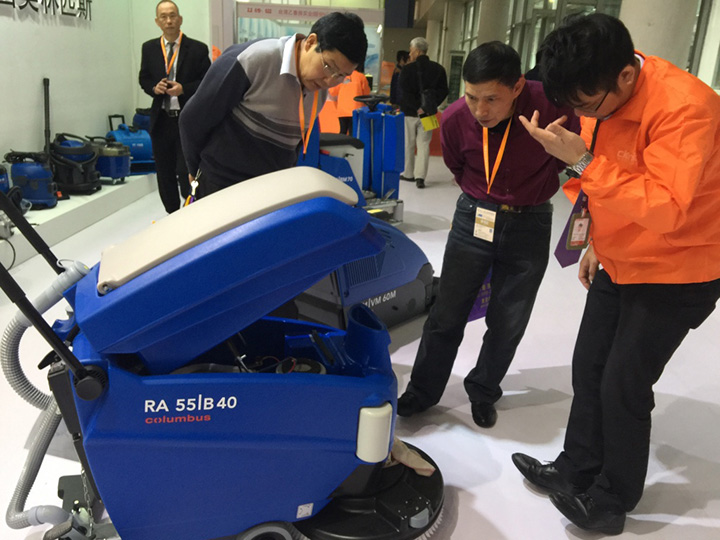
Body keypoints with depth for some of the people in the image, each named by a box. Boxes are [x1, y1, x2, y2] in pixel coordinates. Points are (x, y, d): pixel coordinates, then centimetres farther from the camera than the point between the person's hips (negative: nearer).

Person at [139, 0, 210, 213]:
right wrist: (154, 88, -7)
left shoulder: (198, 49, -2)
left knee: (186, 173, -8)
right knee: (165, 175, 11)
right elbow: (144, 78, 15)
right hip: (161, 121, 4)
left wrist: (184, 89, -16)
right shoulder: (149, 48, 8)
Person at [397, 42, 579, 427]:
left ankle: (483, 393, 33)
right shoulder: (455, 119, -16)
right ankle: (423, 391, 25)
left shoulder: (551, 105, -23)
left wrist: (532, 190, 5)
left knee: (508, 323, 10)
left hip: (529, 222, 0)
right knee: (447, 314, 6)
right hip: (474, 218, 1)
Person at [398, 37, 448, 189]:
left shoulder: (408, 69, -9)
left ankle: (408, 174, 18)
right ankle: (420, 176, -3)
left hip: (409, 113, -3)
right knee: (424, 144, 5)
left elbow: (404, 93, -16)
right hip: (428, 114, 3)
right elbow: (443, 91, 0)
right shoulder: (438, 69, 3)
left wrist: (416, 108, -14)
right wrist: (431, 106, -7)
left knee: (408, 144, 10)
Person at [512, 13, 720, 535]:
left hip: (676, 275, -8)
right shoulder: (603, 97, -2)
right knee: (589, 370, 12)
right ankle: (577, 471, 32)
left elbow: (665, 209, -35)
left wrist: (584, 162, -37)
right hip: (619, 265, 8)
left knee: (623, 387, -1)